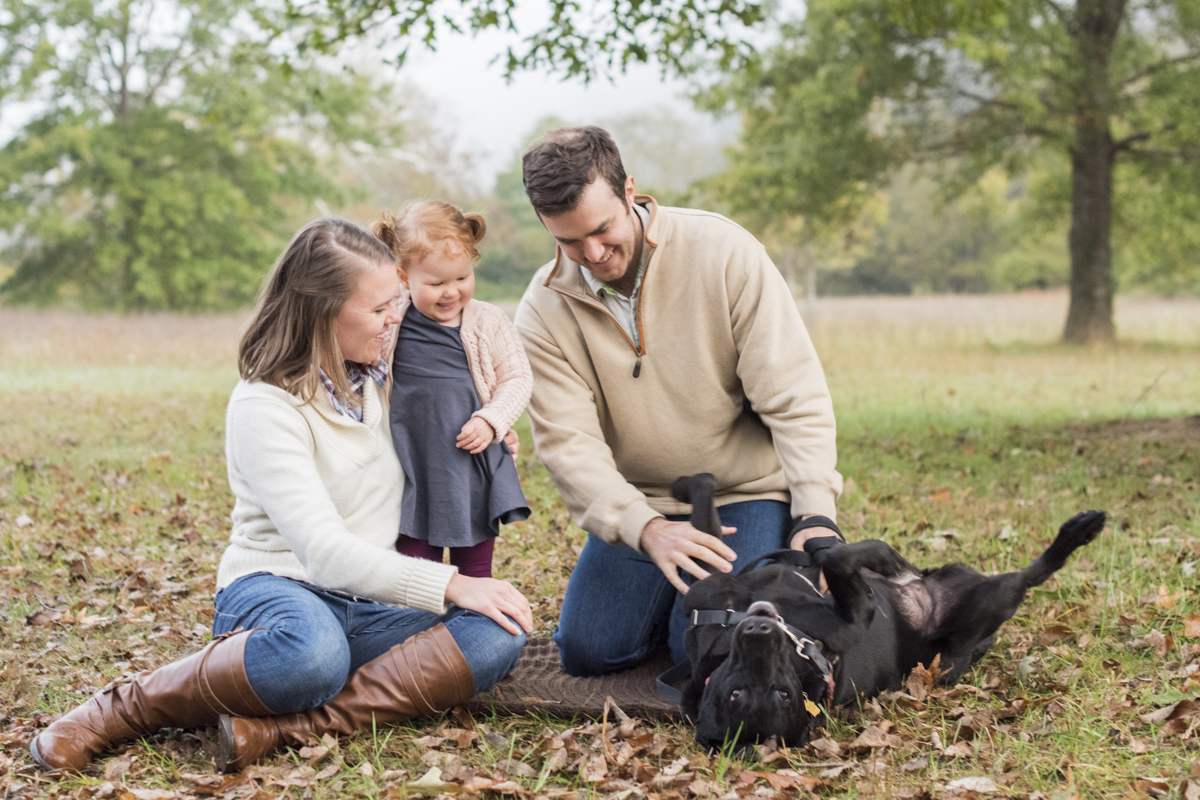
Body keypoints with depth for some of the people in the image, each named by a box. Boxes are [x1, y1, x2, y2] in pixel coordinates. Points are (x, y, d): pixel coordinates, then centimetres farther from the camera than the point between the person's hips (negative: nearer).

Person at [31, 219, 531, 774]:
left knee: (498, 635, -25)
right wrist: (449, 584, -28)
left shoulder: (381, 379, 10)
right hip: (278, 588, -6)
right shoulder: (264, 406, -13)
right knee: (312, 655, -44)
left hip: (372, 604, 6)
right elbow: (324, 552, -22)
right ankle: (125, 709, -18)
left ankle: (280, 728, -32)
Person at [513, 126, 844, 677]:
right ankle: (668, 590, 23)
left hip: (745, 491, -3)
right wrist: (647, 529, -32)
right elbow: (569, 444, -15)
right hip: (637, 504, 3)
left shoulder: (722, 251, -16)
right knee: (586, 651, -6)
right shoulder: (543, 312, -9)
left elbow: (795, 397, -16)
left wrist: (815, 515, -26)